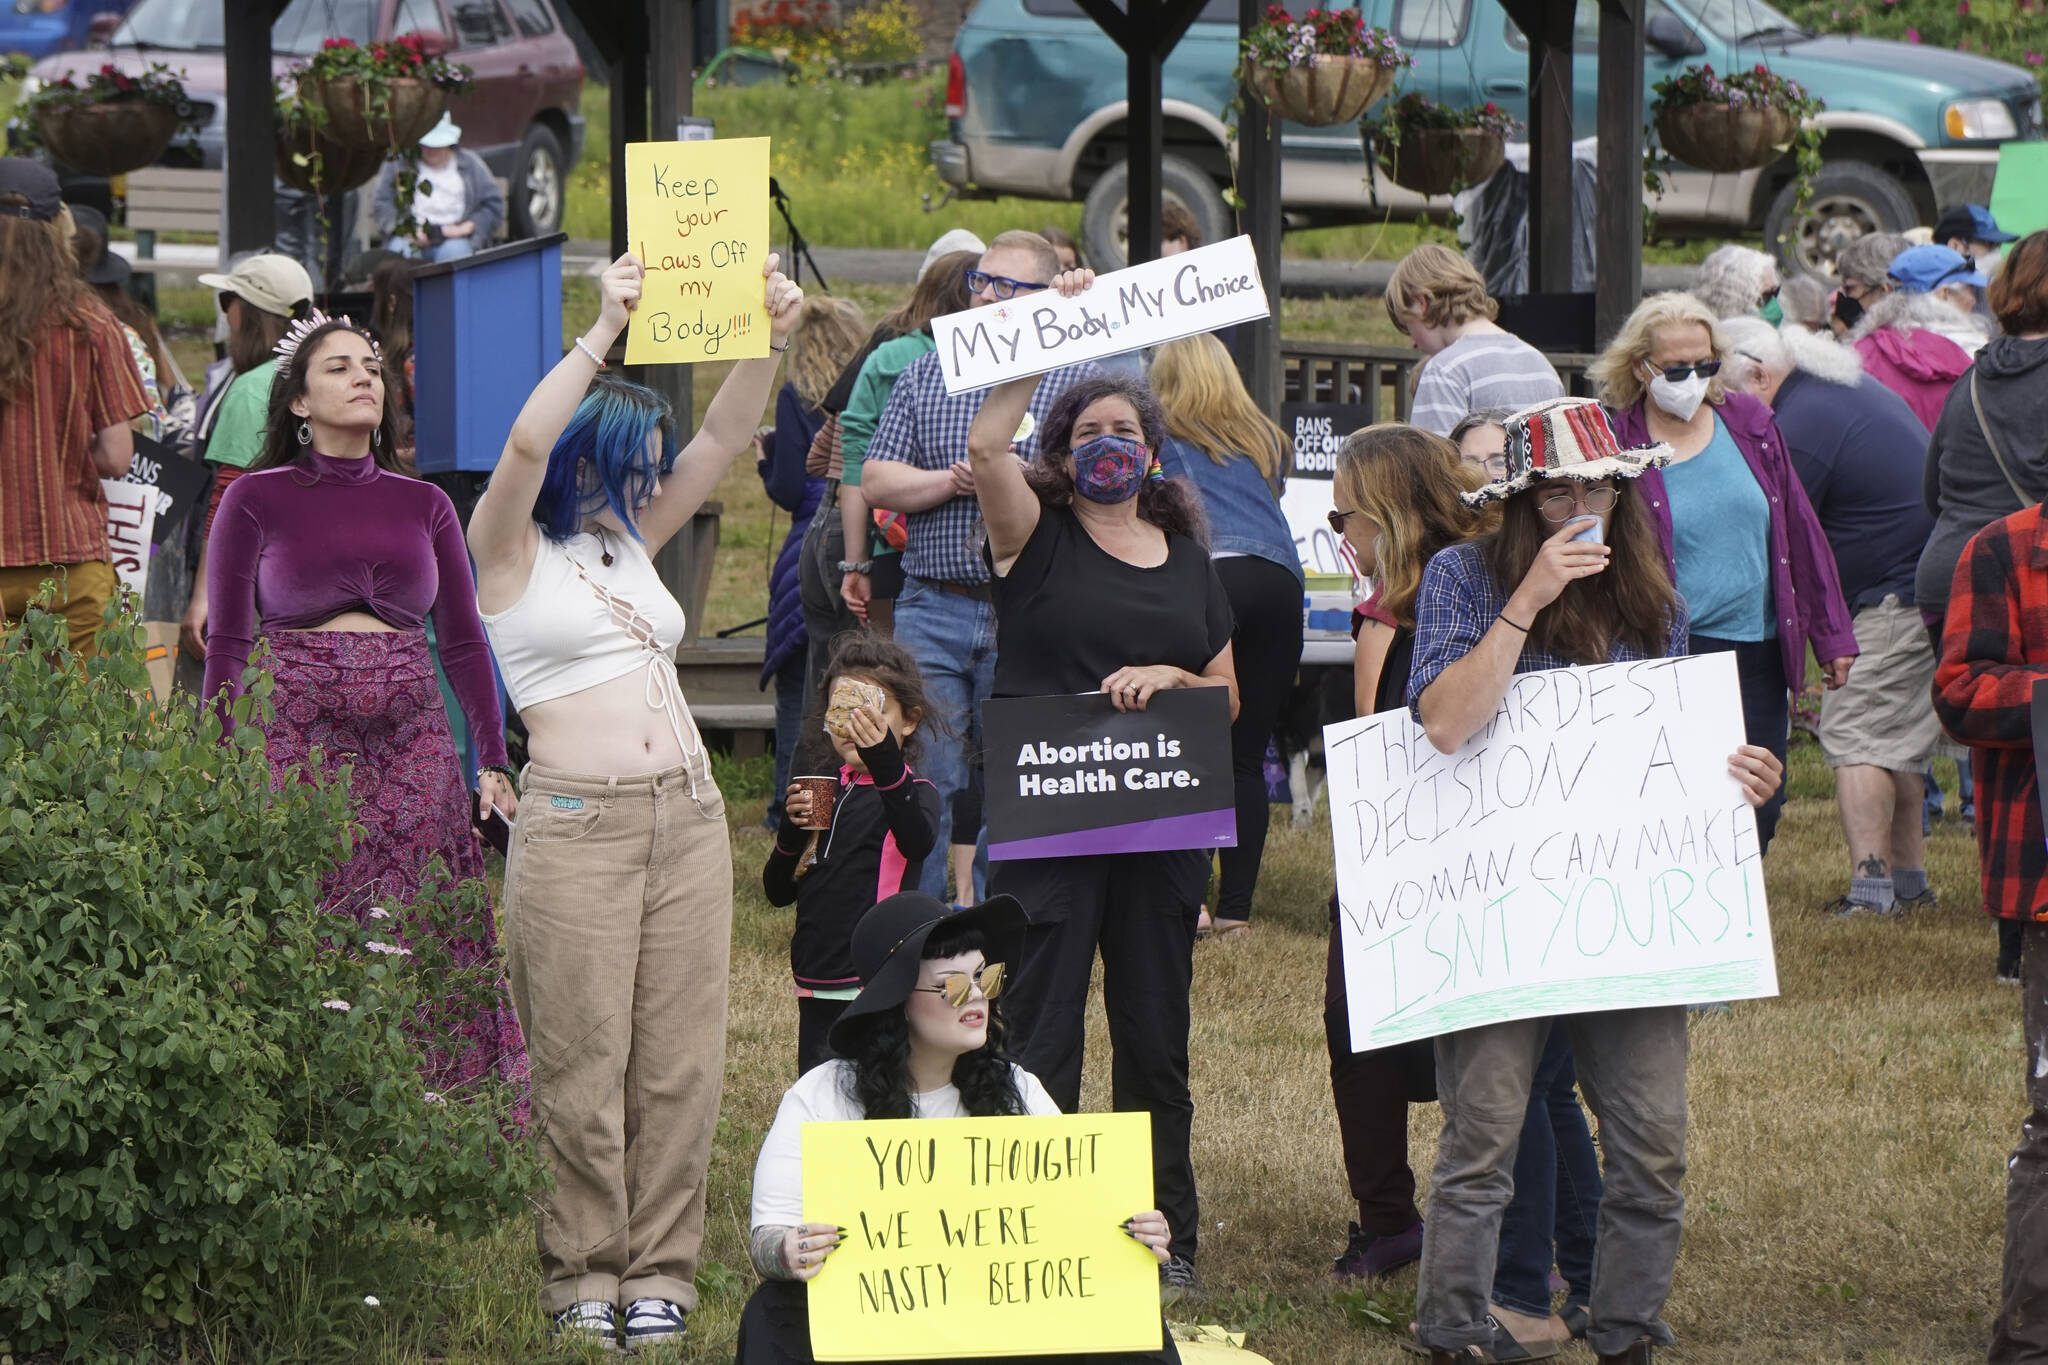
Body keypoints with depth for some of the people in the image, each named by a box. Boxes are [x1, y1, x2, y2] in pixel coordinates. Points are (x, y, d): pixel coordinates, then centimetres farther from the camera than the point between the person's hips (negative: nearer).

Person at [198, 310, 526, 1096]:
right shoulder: (256, 501, 4)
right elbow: (226, 645, 3)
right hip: (298, 746, -3)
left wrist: (493, 763, 7)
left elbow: (464, 641, 13)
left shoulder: (422, 506, 12)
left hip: (412, 748, 3)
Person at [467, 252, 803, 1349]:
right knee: (580, 1064, -3)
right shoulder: (510, 550, 0)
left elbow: (723, 441, 13)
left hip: (689, 814, 6)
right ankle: (583, 1280, 6)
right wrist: (603, 333, -21)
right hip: (576, 821, -6)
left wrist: (769, 339, -1)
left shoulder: (632, 544, 17)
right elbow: (527, 445, -19)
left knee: (680, 1056, 4)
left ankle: (661, 1271, 11)